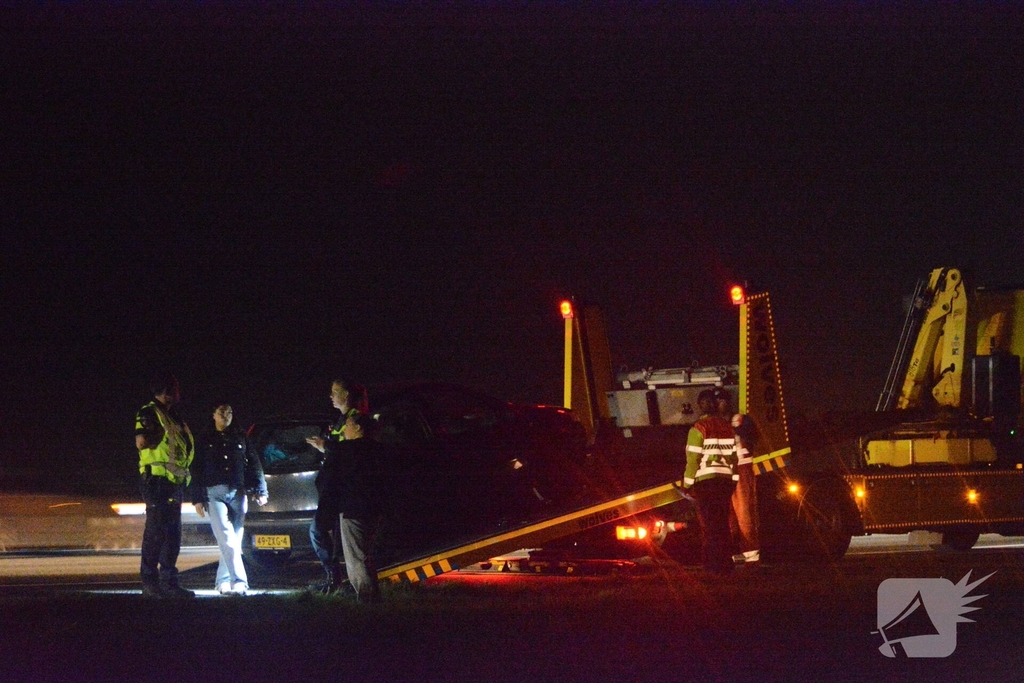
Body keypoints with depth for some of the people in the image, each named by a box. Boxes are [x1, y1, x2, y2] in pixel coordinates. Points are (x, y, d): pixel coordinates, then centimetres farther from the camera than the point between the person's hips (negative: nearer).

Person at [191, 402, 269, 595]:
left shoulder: (240, 437, 15)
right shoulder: (205, 439, 10)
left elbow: (254, 465, 12)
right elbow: (196, 470, 7)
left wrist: (260, 490, 1)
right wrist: (198, 498, -1)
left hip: (238, 493, 3)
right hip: (215, 493, -3)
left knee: (234, 541, 2)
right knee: (227, 540, -16)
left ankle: (223, 582, 12)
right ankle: (239, 581, -24)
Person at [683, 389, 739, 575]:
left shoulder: (698, 429, -8)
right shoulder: (728, 427, 9)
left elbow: (693, 459, -11)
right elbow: (734, 456, 9)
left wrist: (688, 483, -5)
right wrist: (733, 480, 16)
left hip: (706, 482, -5)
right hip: (725, 481, 5)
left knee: (710, 524, -3)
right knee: (723, 523, 12)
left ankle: (714, 564, -7)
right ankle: (726, 563, 13)